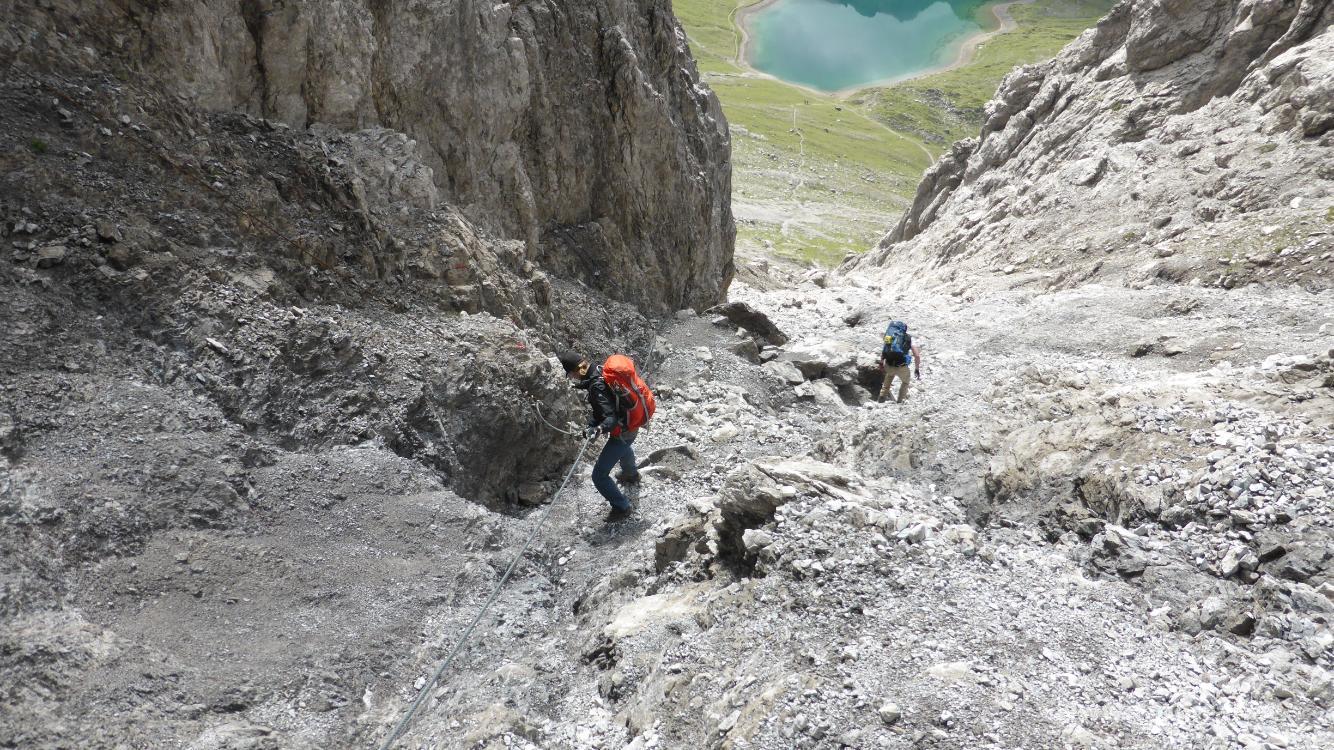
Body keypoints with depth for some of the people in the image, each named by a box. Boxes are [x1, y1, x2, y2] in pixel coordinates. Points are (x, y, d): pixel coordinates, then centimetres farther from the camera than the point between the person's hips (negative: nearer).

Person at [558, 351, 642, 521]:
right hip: (632, 423, 10)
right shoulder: (600, 369, -7)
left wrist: (598, 429, -56)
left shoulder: (597, 387, -34)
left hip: (622, 432, -10)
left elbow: (611, 418, -40)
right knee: (624, 448, 44)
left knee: (599, 476, -1)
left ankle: (621, 507, 16)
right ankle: (631, 475, 72)